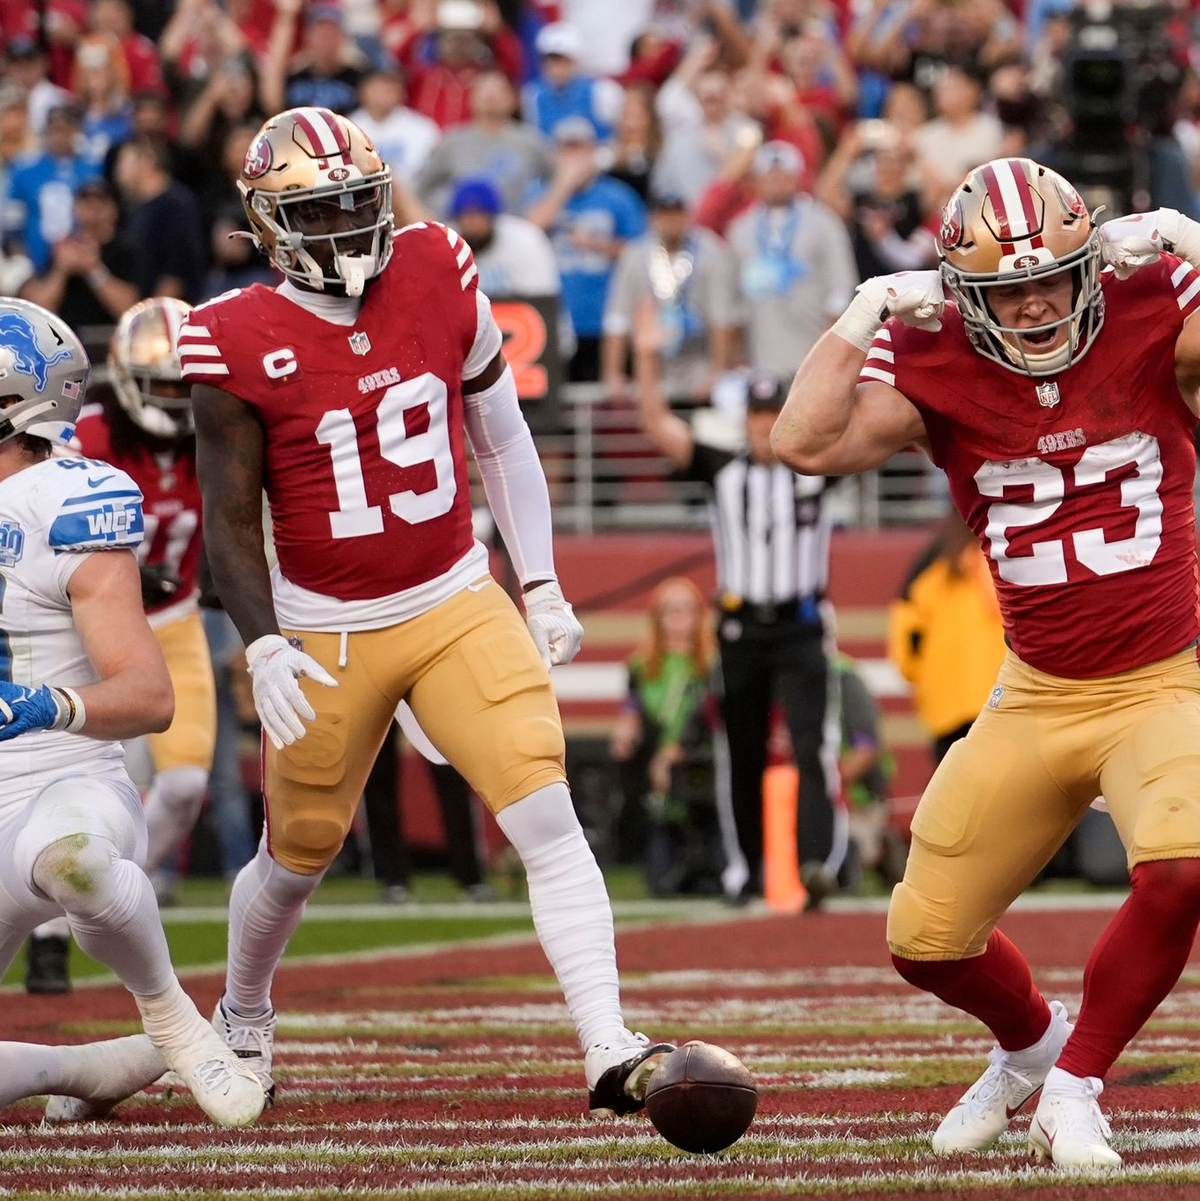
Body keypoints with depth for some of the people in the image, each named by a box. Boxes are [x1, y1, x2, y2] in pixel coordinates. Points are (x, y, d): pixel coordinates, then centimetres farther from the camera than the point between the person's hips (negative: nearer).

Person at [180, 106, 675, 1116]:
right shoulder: (238, 343, -12)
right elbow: (231, 520, -6)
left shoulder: (439, 276, -4)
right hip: (327, 634, -1)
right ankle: (242, 1023, 43)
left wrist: (541, 585, 10)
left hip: (458, 606, 1)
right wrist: (263, 648, -18)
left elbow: (501, 437, 8)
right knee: (299, 854, 13)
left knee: (547, 815, -15)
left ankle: (610, 1051, -19)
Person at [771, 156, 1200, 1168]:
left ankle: (1075, 1086, -6)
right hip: (1037, 700, 3)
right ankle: (1030, 1046, 42)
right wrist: (869, 310, -19)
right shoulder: (935, 365, -7)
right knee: (927, 941, 6)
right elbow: (808, 442, -21)